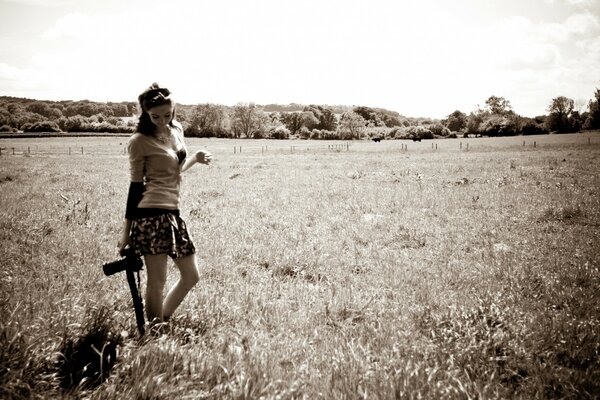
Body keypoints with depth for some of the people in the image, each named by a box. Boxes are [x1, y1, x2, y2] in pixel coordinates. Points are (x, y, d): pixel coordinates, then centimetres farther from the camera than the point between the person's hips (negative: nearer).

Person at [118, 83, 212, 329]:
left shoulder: (177, 130, 14)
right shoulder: (140, 141, -6)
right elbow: (136, 185, -5)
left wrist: (195, 159, 4)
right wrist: (126, 231, -5)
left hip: (173, 213, 8)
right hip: (151, 215, -8)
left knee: (191, 276, 12)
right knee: (157, 281, -4)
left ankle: (162, 324, 26)